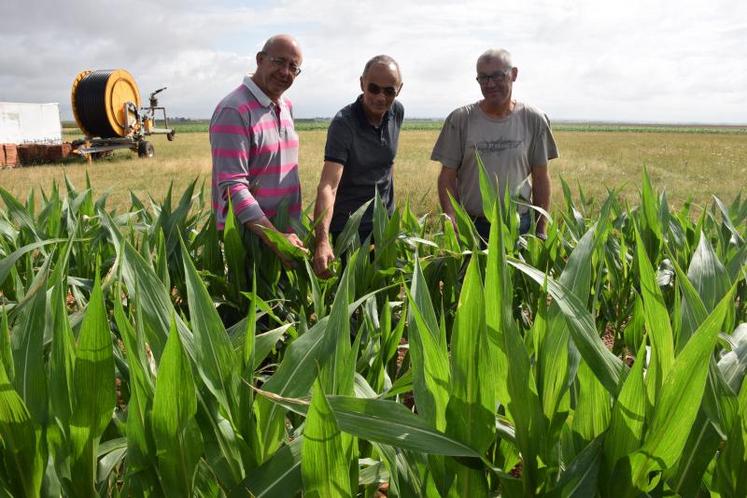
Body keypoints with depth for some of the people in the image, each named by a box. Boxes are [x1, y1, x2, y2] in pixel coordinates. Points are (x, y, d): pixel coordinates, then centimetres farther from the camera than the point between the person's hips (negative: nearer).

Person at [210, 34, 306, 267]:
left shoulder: (286, 107, 9)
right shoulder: (234, 111, -17)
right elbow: (232, 187, -23)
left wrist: (287, 235, 8)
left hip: (286, 232, 8)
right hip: (247, 238, -7)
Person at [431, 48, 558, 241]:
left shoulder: (534, 120, 1)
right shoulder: (460, 120, -2)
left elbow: (541, 179, 5)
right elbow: (447, 178, -1)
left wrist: (541, 232, 3)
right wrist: (453, 225, -14)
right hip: (470, 226, -1)